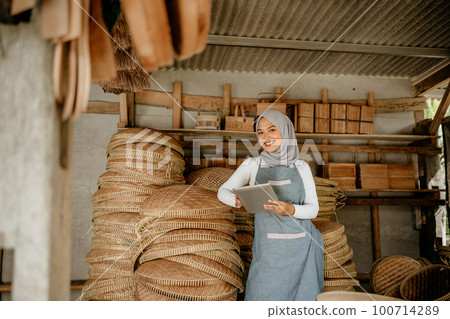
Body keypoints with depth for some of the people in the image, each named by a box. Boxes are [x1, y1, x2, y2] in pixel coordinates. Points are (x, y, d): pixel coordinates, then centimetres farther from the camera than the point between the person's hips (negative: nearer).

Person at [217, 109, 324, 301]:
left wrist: (291, 209, -20)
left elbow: (313, 209, 1)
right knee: (264, 296, 1)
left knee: (303, 299, 6)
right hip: (269, 247, -1)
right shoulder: (252, 165, 3)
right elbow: (222, 191, 3)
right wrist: (238, 200, -19)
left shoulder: (301, 167, 4)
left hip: (302, 246, 1)